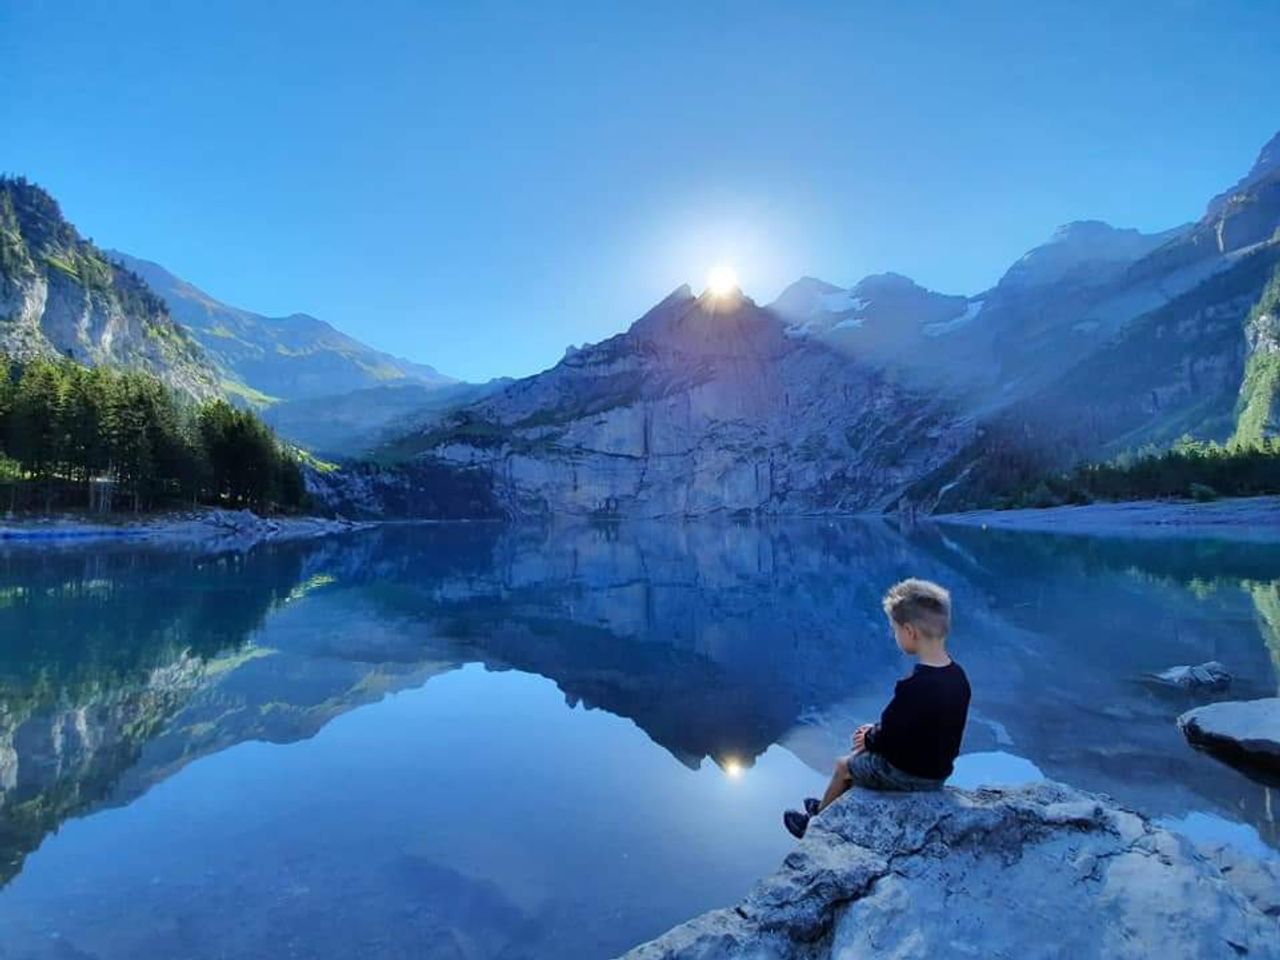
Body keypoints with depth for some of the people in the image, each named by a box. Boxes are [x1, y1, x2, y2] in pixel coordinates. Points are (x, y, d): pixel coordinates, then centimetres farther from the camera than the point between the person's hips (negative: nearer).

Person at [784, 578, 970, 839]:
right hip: (939, 769, 7)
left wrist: (868, 739, 0)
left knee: (843, 765, 16)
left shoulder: (912, 688, -34)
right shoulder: (958, 676, -7)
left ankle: (816, 819, 38)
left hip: (908, 774, -7)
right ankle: (829, 806, 41)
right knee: (862, 753, 25)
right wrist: (877, 731, 7)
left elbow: (888, 740, -21)